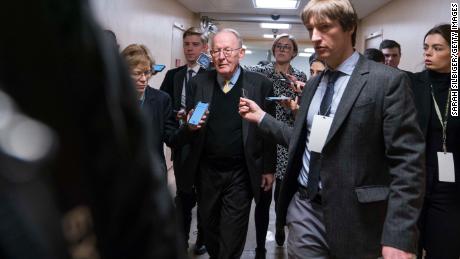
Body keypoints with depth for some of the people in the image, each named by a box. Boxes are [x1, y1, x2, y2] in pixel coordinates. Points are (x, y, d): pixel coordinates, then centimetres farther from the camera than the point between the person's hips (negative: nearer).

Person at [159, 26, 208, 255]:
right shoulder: (173, 75, 6)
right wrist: (177, 115, -15)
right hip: (181, 144, 3)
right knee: (183, 195, 15)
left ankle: (203, 239, 30)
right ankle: (181, 240, 30)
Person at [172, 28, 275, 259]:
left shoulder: (260, 84, -7)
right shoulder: (198, 83, 0)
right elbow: (182, 135, 5)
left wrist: (268, 169, 1)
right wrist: (189, 126, -17)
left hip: (241, 175, -3)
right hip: (206, 172, 3)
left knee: (231, 239, 5)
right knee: (209, 230, 20)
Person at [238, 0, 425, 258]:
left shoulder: (388, 80, -10)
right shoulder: (313, 84, 11)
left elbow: (407, 161, -15)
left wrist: (398, 237, -21)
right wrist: (262, 117, 10)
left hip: (352, 218, -5)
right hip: (304, 210, 5)